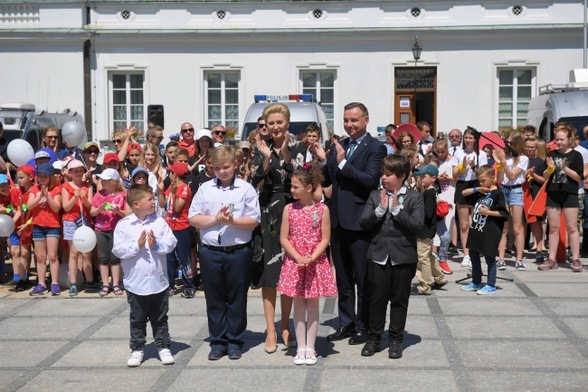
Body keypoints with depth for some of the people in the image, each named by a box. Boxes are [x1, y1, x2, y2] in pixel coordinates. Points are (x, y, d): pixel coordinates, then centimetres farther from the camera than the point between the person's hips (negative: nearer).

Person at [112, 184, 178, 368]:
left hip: (159, 282, 2)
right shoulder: (123, 225, -6)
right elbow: (118, 249, -12)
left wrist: (157, 245, -20)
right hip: (135, 283, -1)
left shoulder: (159, 222, 1)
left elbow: (171, 241, -5)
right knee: (137, 320, 12)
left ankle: (163, 347, 23)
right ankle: (137, 349, 22)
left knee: (160, 319, 13)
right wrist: (137, 246, -21)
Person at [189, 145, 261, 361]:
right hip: (210, 252, 2)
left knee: (237, 298, 7)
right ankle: (217, 342, 19)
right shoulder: (205, 189, 6)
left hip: (239, 252, -2)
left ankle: (234, 341, 18)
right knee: (214, 298, 9)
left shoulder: (246, 189, 0)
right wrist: (215, 219, -11)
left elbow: (254, 221, -5)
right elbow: (193, 218, 3)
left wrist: (232, 221, -19)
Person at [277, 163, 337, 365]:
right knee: (298, 305, 7)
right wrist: (298, 258, -13)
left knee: (312, 305, 6)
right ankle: (300, 348, 15)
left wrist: (311, 258, -17)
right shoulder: (289, 209, -1)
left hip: (316, 262, -1)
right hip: (294, 263, 1)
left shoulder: (322, 209, -6)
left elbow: (325, 239, -5)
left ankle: (310, 348, 15)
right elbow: (284, 238, -1)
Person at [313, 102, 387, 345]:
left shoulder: (375, 148, -7)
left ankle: (363, 327, 16)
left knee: (363, 279, 4)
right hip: (338, 221, 7)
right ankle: (346, 323, 27)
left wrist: (342, 163, -20)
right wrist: (324, 161, -7)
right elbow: (326, 181, 11)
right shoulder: (338, 146, 11)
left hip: (360, 222, -6)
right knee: (343, 279, 16)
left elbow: (371, 180, -20)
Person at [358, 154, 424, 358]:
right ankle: (374, 337, 19)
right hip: (378, 255, 2)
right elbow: (363, 223, -1)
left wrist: (397, 209, -15)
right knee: (376, 298, 7)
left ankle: (396, 339, 19)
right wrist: (380, 209, -14)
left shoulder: (414, 197, -1)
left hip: (403, 256, -2)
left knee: (399, 299, 8)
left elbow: (417, 225, -12)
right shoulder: (375, 195, 6)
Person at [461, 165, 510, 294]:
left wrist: (488, 212, -21)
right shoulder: (480, 192, 10)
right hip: (476, 229, 8)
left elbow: (503, 213, -13)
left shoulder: (497, 194, -11)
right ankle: (476, 282, 30)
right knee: (473, 255, 17)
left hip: (489, 232, -8)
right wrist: (477, 189, -1)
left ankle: (491, 285, 12)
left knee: (489, 257, 2)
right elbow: (464, 193, 12)